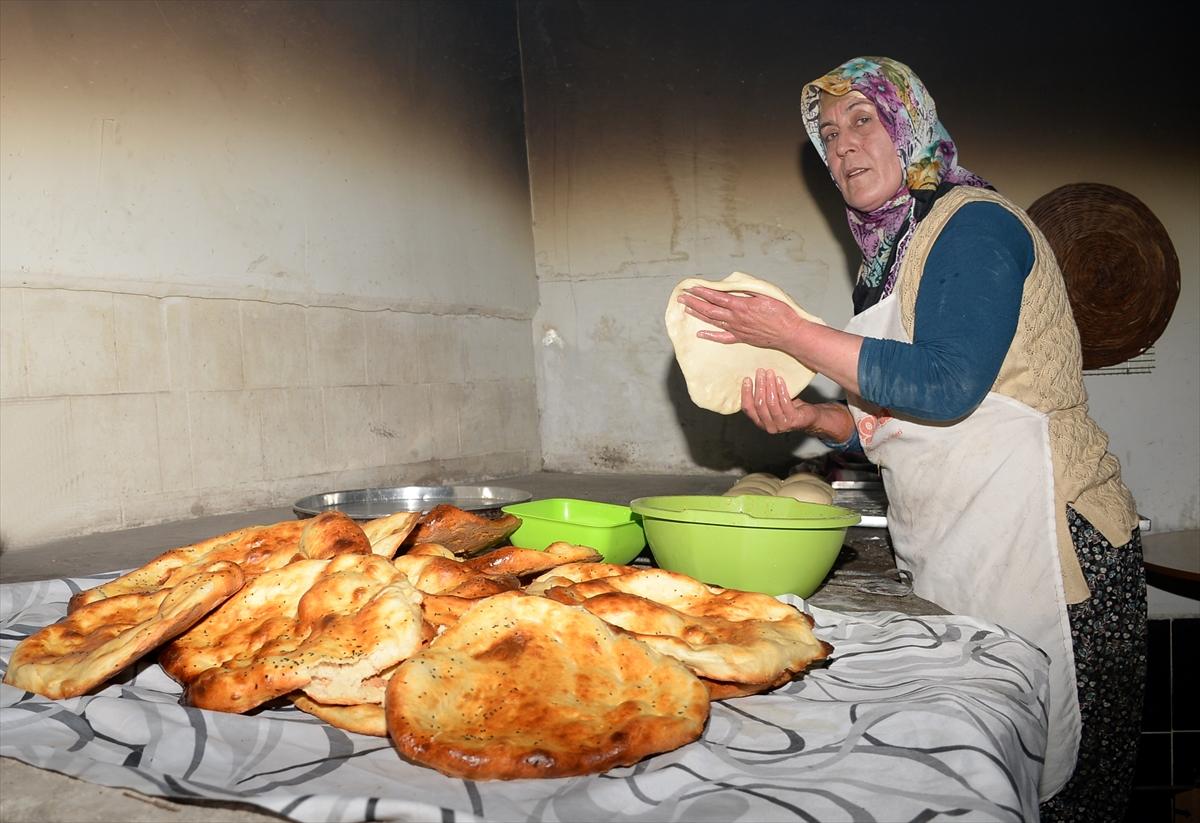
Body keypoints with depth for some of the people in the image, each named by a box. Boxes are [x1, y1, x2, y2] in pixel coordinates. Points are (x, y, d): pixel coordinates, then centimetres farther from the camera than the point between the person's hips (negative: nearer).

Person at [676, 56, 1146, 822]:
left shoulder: (974, 222, -9)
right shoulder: (893, 252, 16)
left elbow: (946, 386, -23)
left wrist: (792, 333, -19)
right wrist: (811, 418, -2)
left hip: (1045, 543, -8)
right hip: (952, 557, 9)